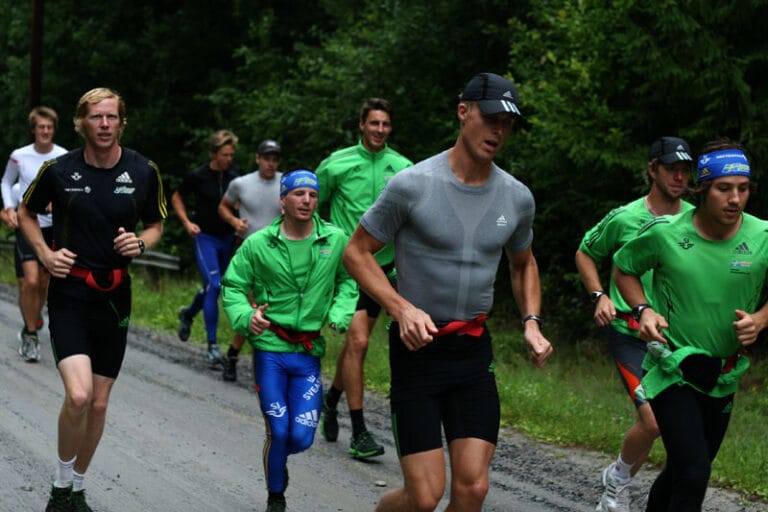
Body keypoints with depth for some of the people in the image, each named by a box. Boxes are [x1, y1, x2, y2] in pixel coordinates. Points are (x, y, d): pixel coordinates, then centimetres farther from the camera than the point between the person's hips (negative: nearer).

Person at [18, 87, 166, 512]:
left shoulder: (143, 171, -2)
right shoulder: (58, 170, -7)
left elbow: (155, 224, 13)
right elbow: (26, 213, 11)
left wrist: (141, 243, -9)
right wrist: (45, 254, -4)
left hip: (115, 297, 3)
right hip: (69, 295, -3)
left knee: (99, 403, 9)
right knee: (78, 394, -20)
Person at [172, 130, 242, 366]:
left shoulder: (235, 174, -2)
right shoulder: (198, 176, -9)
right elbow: (177, 198, 6)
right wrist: (187, 223, -6)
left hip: (227, 237, 4)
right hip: (205, 235, -4)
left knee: (213, 286, 14)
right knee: (213, 284, -18)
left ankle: (188, 313, 48)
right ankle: (212, 346, -16)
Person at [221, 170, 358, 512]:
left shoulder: (335, 241, 0)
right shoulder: (258, 244, -3)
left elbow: (348, 280, 15)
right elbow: (232, 287, 4)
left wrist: (340, 314, -2)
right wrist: (245, 316, -14)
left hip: (309, 352, 2)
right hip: (269, 348, -2)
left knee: (302, 437, -3)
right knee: (279, 430, -5)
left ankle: (276, 458, 34)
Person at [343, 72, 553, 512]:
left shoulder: (517, 198, 3)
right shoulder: (412, 186, -12)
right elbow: (357, 253, -5)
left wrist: (531, 322, 5)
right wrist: (402, 308, -19)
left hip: (474, 351, 4)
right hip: (417, 348, -4)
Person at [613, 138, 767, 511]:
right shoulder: (664, 233, -13)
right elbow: (623, 269, 6)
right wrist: (643, 310, -10)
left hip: (723, 378, 4)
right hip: (672, 371, -4)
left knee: (682, 471, 17)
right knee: (693, 473, -18)